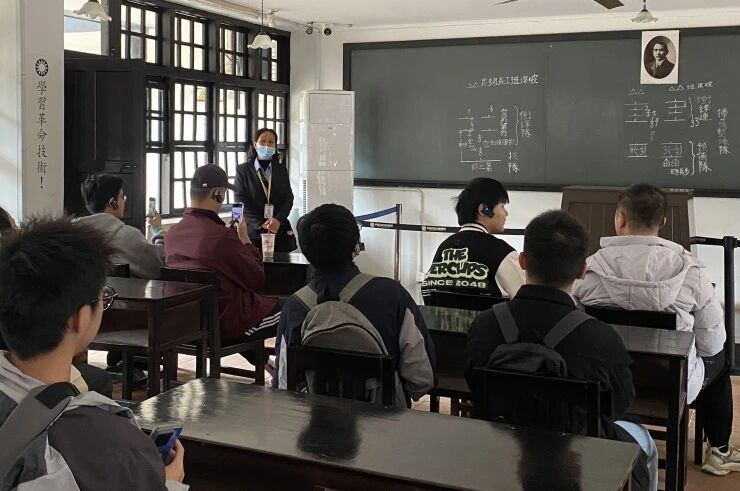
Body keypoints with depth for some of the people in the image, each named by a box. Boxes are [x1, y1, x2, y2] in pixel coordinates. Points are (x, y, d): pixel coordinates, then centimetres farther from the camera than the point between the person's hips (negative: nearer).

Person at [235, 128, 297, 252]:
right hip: (253, 231, -2)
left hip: (280, 230, 2)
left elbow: (289, 198, 7)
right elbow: (241, 200, -3)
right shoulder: (243, 170, 4)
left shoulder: (281, 169, 13)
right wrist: (261, 224, -13)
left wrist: (278, 220, -12)